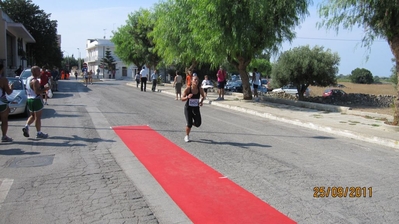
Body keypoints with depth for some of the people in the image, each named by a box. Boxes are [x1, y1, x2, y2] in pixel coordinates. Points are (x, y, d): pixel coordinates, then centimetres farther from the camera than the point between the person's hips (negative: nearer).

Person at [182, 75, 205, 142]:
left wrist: (201, 101, -7)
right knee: (189, 124, -7)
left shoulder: (200, 89, -8)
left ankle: (192, 123, 32)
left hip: (196, 108, 3)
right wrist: (187, 97, -31)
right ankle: (187, 136, 21)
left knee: (198, 124, -5)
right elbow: (182, 99, -11)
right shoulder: (188, 88, -15)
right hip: (188, 108, -3)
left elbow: (203, 96, 12)